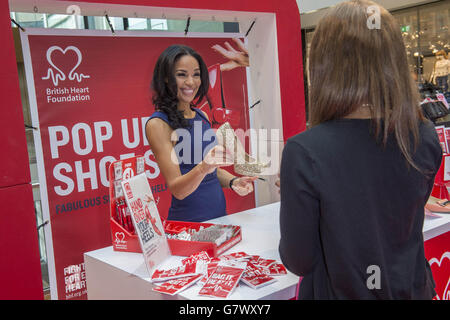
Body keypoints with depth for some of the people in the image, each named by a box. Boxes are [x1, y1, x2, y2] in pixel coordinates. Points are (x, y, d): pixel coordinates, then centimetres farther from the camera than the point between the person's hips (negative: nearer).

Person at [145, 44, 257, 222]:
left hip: (220, 213, 7)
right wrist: (202, 168, -34)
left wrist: (233, 181, -3)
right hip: (188, 222, -6)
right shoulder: (158, 124, -14)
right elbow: (177, 190, -17)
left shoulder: (201, 116, 6)